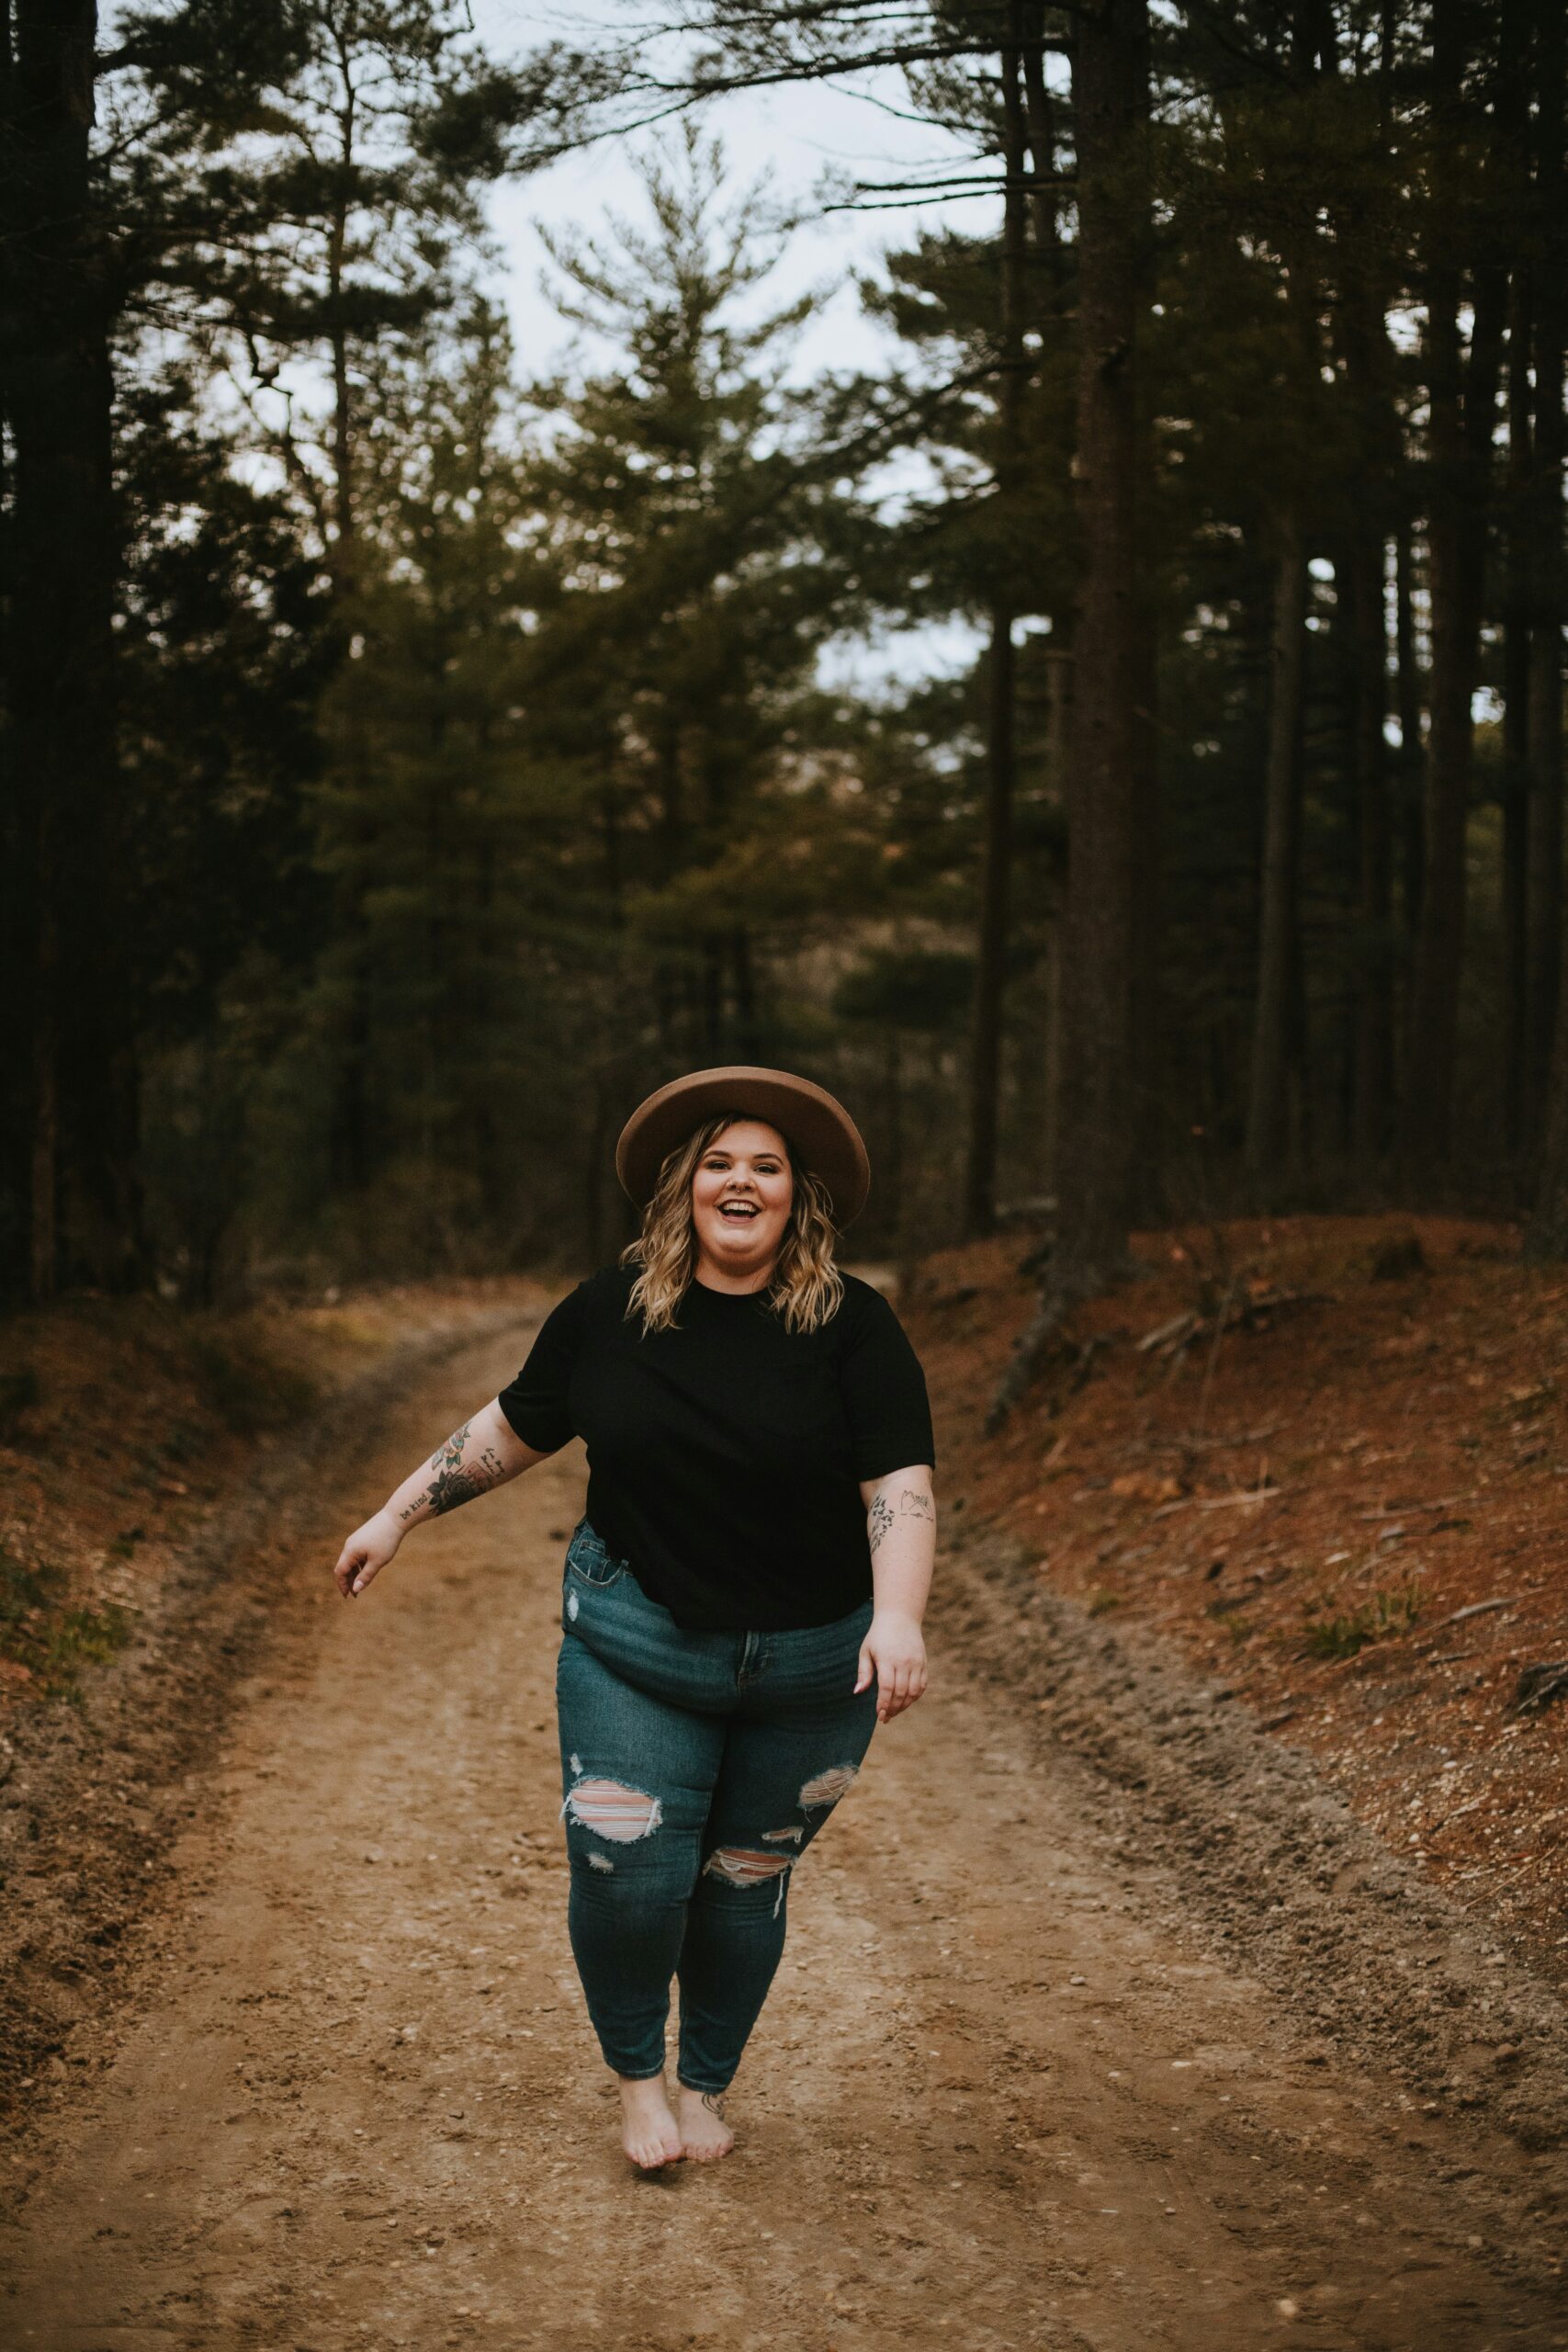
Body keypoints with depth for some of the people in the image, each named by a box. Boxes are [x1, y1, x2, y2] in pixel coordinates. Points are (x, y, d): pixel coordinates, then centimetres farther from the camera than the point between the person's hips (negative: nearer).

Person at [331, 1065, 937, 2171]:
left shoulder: (852, 1325, -8)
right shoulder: (610, 1310, -1)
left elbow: (900, 1484, -15)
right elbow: (517, 1427, 12)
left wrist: (897, 1617, -30)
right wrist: (399, 1516, 15)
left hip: (809, 1665, -1)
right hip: (636, 1644, 1)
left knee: (746, 1883, 10)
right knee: (627, 1877, -6)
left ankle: (709, 2087, 34)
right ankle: (637, 2075, 22)